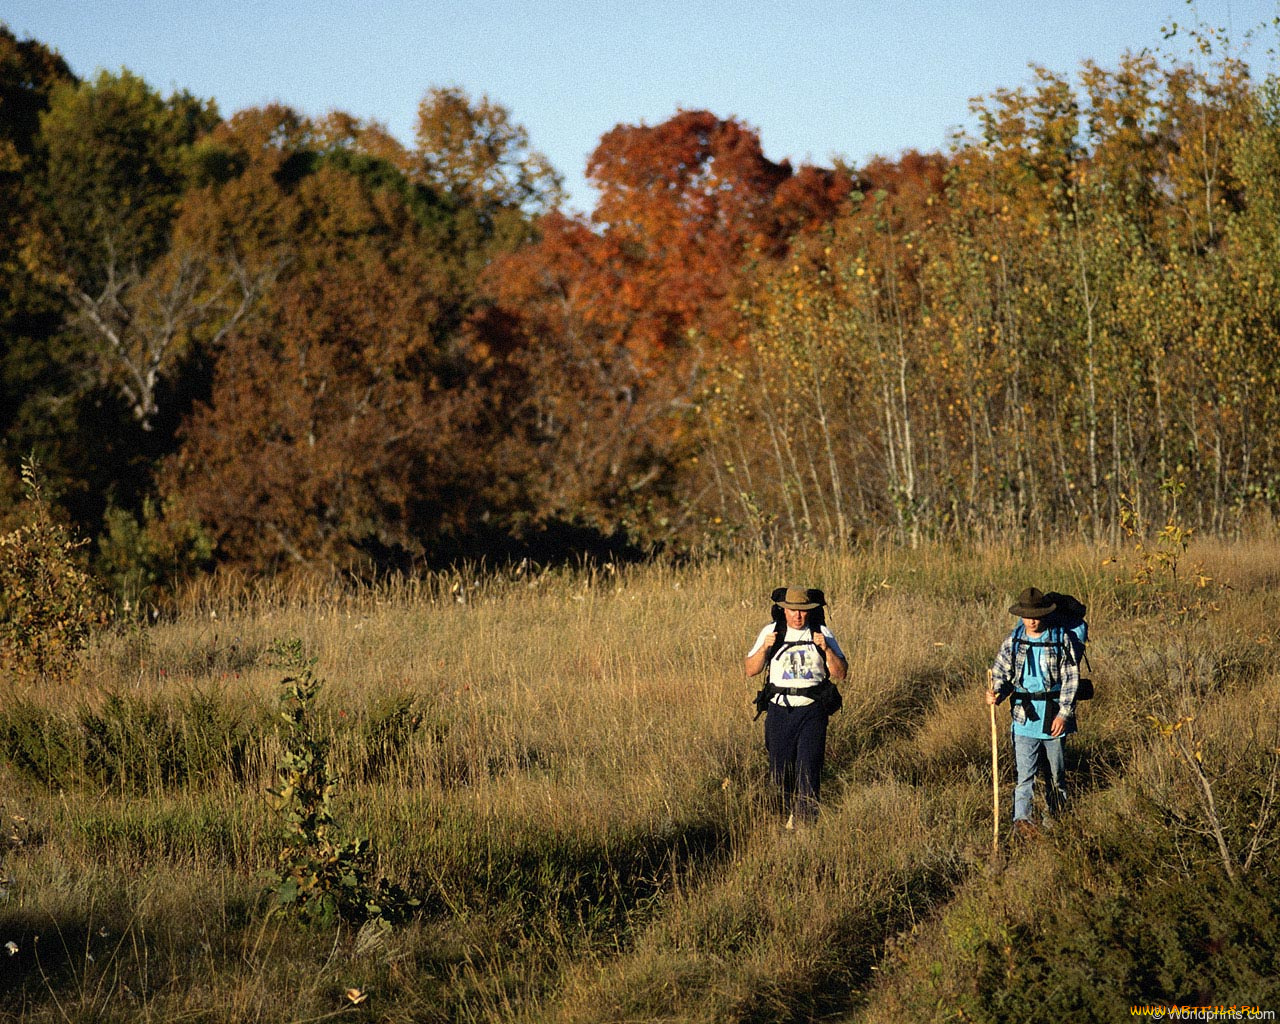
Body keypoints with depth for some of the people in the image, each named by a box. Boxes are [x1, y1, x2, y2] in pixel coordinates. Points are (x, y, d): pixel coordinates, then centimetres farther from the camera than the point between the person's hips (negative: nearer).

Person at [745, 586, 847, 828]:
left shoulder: (822, 634, 4)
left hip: (812, 710, -2)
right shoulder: (771, 632, 5)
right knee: (780, 770, 8)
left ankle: (806, 820, -12)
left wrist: (827, 649, -13)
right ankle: (791, 813, 33)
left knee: (808, 769, -13)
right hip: (779, 710, 2)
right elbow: (751, 669, 5)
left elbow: (840, 673, 2)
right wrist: (764, 647, -12)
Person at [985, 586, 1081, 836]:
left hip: (1054, 717, 0)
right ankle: (1021, 819, -11)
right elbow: (1002, 673, 9)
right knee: (1025, 772, -9)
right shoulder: (1013, 642, 5)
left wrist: (1064, 713, -10)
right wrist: (996, 693, -13)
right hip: (1025, 716, 0)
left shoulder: (1061, 641, -2)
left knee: (1057, 771, 10)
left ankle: (1058, 815, 24)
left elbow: (1071, 679, -3)